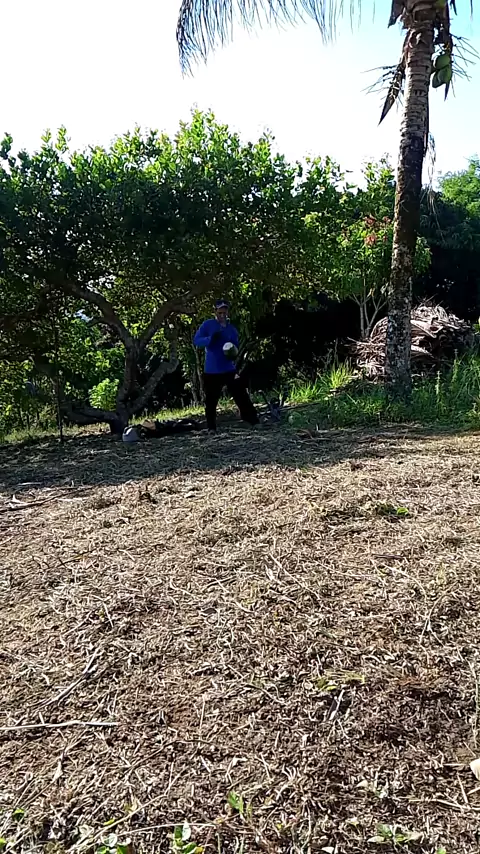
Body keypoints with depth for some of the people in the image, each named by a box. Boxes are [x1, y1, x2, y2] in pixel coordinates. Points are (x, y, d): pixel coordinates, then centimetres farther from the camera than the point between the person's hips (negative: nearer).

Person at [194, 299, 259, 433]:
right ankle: (212, 428, 14)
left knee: (241, 394, 1)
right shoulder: (208, 325, -2)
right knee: (211, 400, 3)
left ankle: (254, 422, 7)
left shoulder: (231, 328, 9)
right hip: (211, 371, -2)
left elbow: (236, 347, 13)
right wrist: (210, 339, -26)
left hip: (229, 369, 3)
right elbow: (196, 340, -9)